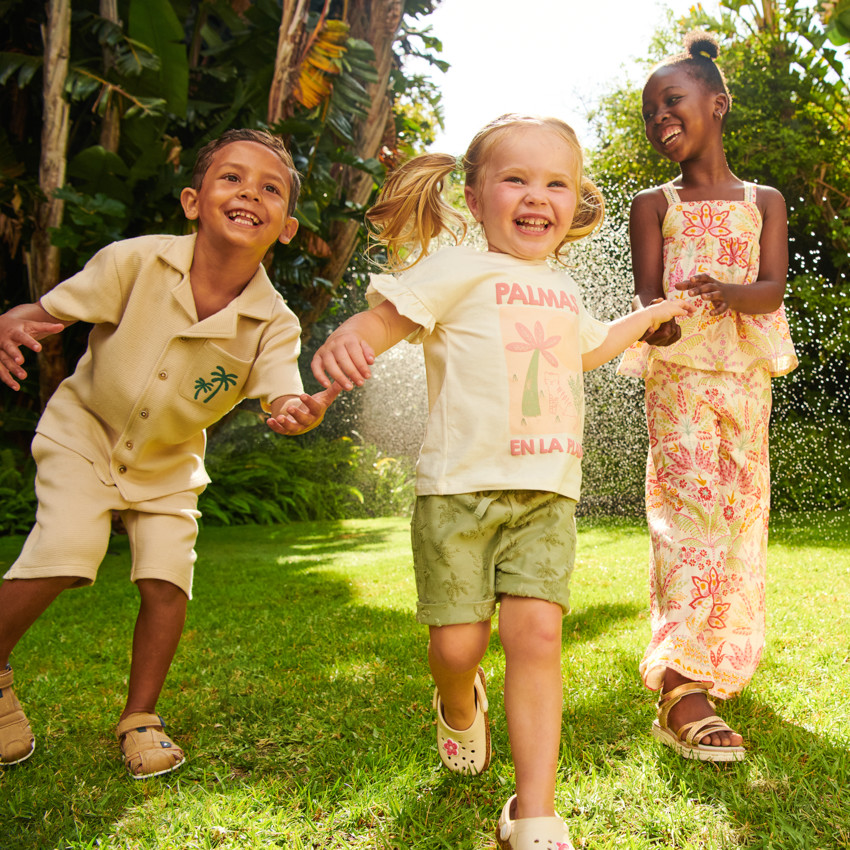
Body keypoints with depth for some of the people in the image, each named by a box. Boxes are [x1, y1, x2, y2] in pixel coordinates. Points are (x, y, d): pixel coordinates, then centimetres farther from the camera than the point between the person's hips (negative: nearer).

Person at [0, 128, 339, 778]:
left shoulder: (274, 322, -20)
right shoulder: (136, 262, -24)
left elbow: (282, 396, -31)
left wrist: (300, 413, -56)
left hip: (169, 462, 2)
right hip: (84, 433, -2)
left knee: (167, 579, -9)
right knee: (63, 555, -19)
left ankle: (141, 718, 16)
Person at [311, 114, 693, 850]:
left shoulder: (562, 292, 20)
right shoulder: (461, 270, -2)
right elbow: (386, 317, -15)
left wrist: (648, 315, 46)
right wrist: (346, 340, -37)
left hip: (546, 494, 4)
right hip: (460, 488, -4)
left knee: (537, 632, -10)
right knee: (458, 642, 0)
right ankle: (460, 708, 39)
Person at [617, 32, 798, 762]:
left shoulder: (765, 201, 12)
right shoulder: (653, 205, 9)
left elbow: (773, 289, -3)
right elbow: (648, 294, -3)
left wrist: (728, 292, -26)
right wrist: (659, 320, -28)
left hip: (745, 375, 3)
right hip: (678, 373, -3)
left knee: (740, 512, 4)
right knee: (690, 508, -15)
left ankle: (720, 660, 19)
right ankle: (681, 689, -20)